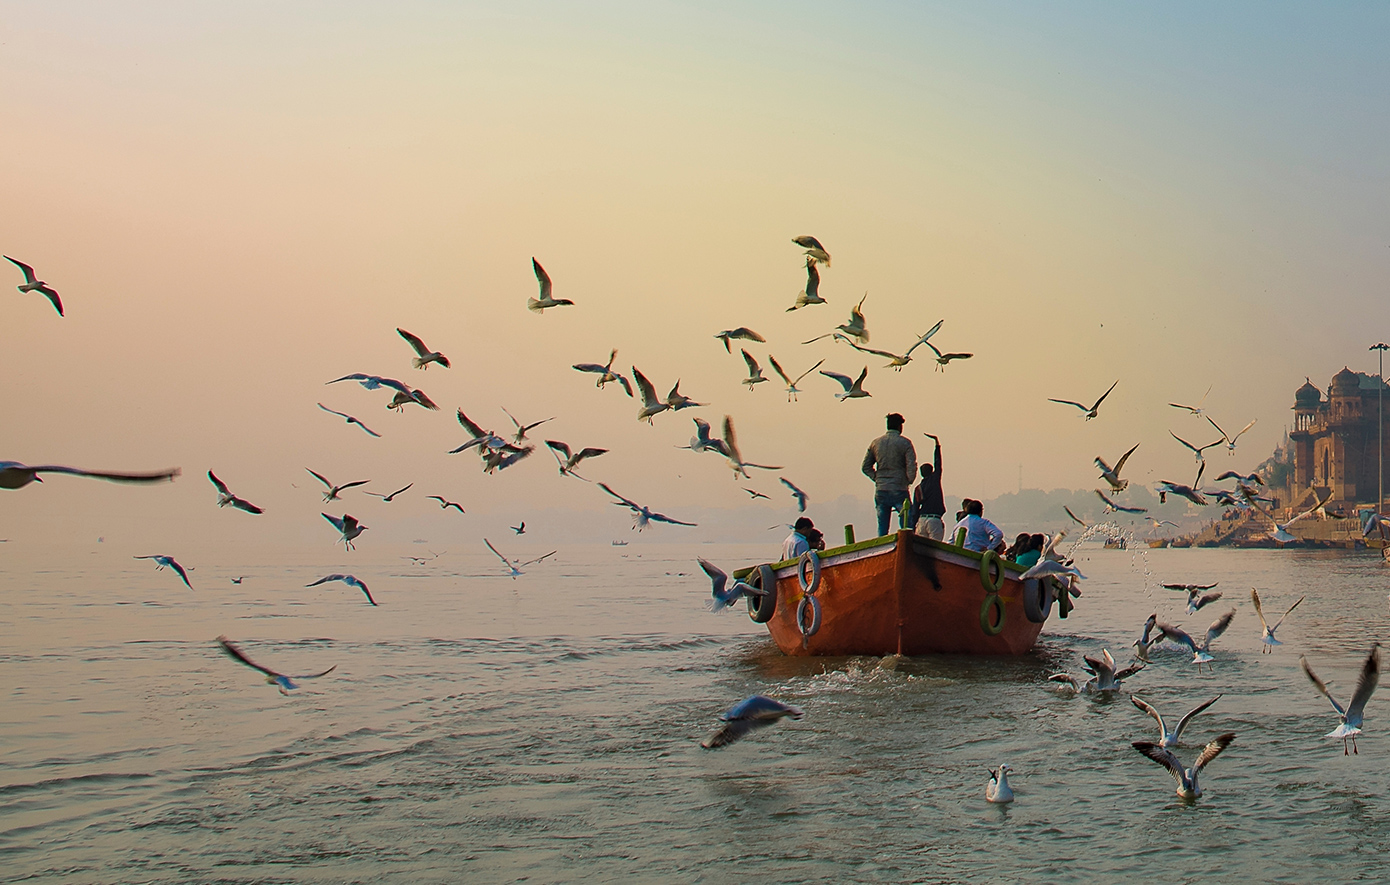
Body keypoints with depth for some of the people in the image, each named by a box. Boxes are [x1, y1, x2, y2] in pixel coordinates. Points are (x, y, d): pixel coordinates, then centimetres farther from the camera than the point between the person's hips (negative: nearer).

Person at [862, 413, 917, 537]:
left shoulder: (875, 443, 8)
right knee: (907, 528, 0)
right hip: (899, 491, -4)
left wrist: (877, 479, 12)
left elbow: (866, 467, 9)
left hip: (880, 490, 4)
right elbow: (912, 467, -11)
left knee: (882, 529, 8)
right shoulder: (905, 443, -5)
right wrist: (908, 481, 3)